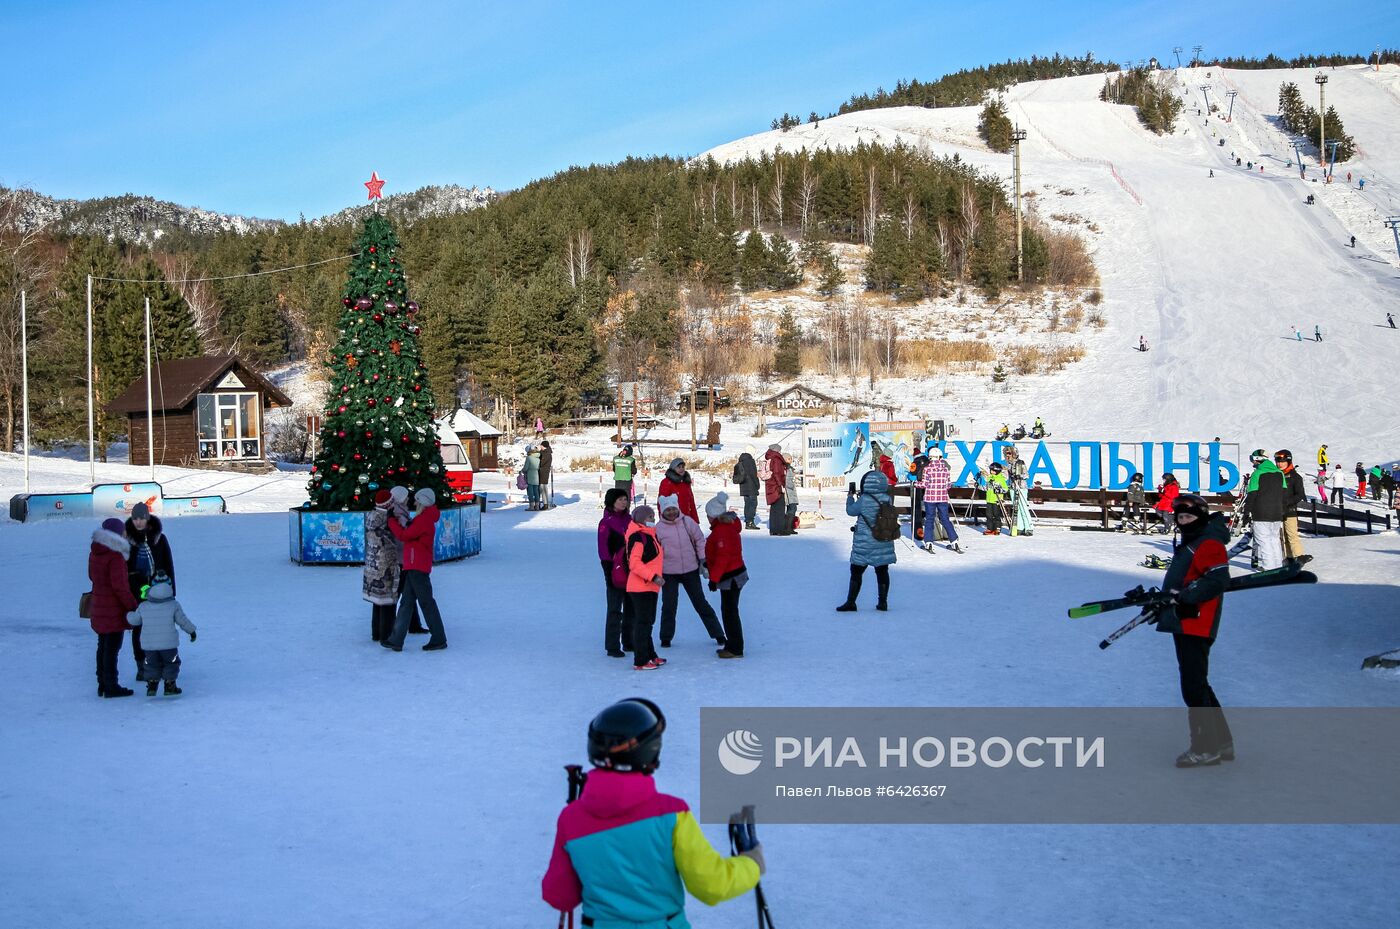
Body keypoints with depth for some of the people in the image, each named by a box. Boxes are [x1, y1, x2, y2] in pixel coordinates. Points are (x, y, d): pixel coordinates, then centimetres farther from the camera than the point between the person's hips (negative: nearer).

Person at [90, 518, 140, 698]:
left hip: (99, 607, 9)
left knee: (103, 647, 16)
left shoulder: (95, 553, 6)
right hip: (114, 610, -9)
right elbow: (120, 586, -21)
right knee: (112, 648, -2)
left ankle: (103, 684, 22)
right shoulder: (116, 557, -21)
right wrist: (133, 606, -15)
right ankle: (111, 686, 2)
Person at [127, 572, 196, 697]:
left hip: (149, 644, 2)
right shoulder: (173, 605, -5)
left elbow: (134, 620, 11)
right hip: (169, 643, -2)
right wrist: (191, 631, 14)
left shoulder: (143, 606, 1)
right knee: (171, 663, 12)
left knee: (152, 665, 17)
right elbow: (182, 621, -1)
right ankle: (169, 686, 11)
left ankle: (151, 685, 11)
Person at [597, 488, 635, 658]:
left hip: (632, 570, 6)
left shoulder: (629, 519, 10)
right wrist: (608, 571, -15)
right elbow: (603, 549, -10)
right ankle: (612, 646, 2)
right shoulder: (606, 522, -8)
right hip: (616, 571, -6)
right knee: (615, 609, -3)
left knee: (631, 607, 13)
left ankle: (628, 642, 25)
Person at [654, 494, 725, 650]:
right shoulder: (658, 529, -5)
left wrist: (702, 560, 0)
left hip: (690, 570, 1)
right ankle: (666, 637, 20)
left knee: (701, 603, 8)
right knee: (669, 606, 3)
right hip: (668, 573, -1)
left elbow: (699, 540, 6)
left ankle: (718, 634, 15)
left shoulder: (687, 522, -2)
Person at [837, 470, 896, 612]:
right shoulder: (888, 499, -3)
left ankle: (850, 602, 6)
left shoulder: (864, 500, -18)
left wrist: (850, 496, 14)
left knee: (856, 572, 6)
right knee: (882, 571, 13)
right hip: (884, 545, 4)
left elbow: (851, 511, -3)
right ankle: (883, 602, 16)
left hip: (865, 545, -4)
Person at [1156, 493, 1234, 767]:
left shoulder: (1210, 545, -10)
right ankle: (1222, 742, 23)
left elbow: (1218, 580, -23)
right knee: (1197, 685, 15)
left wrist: (1186, 596, -27)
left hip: (1197, 625, -11)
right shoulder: (1187, 546, 21)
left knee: (1193, 687, -8)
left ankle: (1206, 748, -2)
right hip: (1184, 625, 11)